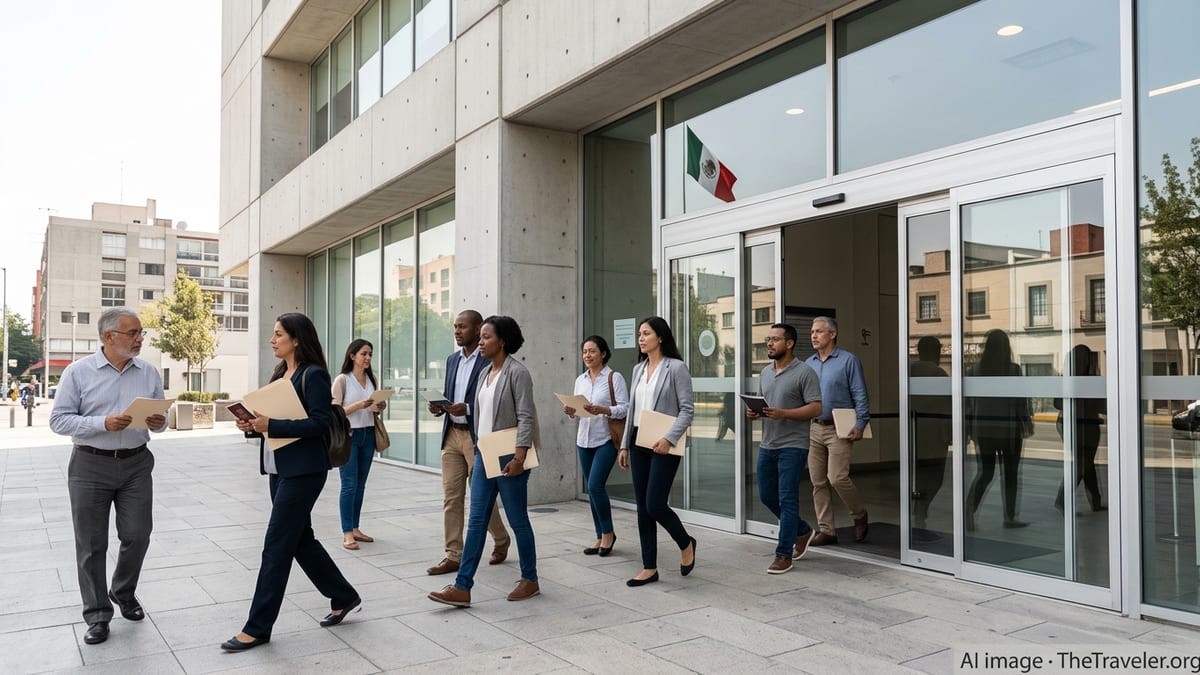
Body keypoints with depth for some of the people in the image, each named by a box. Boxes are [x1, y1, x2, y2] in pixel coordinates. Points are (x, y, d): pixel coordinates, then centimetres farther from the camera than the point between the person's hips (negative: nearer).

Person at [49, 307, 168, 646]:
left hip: (136, 464, 3)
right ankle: (97, 615, 17)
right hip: (91, 466, -2)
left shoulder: (149, 373, 4)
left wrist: (159, 423, -14)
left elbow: (159, 416, 10)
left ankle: (124, 592, 32)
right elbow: (59, 419, -8)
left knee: (137, 536, 6)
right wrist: (103, 423, -22)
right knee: (91, 544, 4)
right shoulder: (78, 372, -5)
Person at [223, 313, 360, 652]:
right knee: (300, 539, 15)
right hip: (280, 468, 9)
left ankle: (258, 627, 7)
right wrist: (253, 424, -2)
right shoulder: (280, 373, 13)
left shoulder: (313, 375, -13)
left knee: (276, 546, -4)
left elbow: (321, 422, -20)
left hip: (303, 471, -9)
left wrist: (271, 426, -24)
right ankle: (343, 597, 30)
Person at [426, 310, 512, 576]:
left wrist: (467, 409, -23)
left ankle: (501, 541, 28)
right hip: (452, 434, 7)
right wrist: (440, 406, -2)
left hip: (477, 437, -7)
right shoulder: (452, 360, 13)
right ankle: (453, 555, 11)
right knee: (451, 498, 5)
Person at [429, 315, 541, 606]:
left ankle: (530, 580, 21)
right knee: (476, 521, 5)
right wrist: (479, 449, 14)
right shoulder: (485, 373, 12)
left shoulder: (517, 372, -11)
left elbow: (526, 418, -16)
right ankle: (462, 587, 6)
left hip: (508, 457, -7)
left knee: (518, 520, 5)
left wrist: (518, 457, -22)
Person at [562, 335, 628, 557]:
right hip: (584, 440, 6)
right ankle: (601, 537, 20)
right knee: (592, 489, 9)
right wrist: (571, 411, -6)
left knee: (595, 485, -14)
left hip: (606, 440, -6)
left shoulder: (614, 377, -6)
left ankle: (608, 532, 6)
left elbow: (625, 408, -11)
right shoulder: (580, 380, 13)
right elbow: (577, 409, 16)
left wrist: (602, 410, -25)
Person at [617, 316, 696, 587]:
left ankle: (686, 543, 20)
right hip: (639, 443, 6)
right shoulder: (638, 369, 12)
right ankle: (649, 568, 15)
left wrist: (669, 438, -21)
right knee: (643, 508, 6)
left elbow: (687, 410, -10)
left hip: (663, 444, -6)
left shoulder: (676, 367, -7)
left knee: (655, 505, -9)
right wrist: (625, 445, 12)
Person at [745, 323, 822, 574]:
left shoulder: (804, 372, -9)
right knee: (766, 496, 14)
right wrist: (754, 412, -2)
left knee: (787, 500, -5)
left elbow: (816, 408, -14)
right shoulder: (766, 372, 13)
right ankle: (802, 531, 35)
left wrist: (783, 413, -24)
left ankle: (784, 555, 5)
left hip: (792, 446, -8)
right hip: (767, 445, 8)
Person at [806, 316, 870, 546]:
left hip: (839, 429, -6)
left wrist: (860, 424, -14)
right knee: (818, 482, 5)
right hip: (813, 429, 6)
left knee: (838, 478, -12)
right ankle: (826, 530, 14)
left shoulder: (848, 361, -2)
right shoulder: (808, 364, 14)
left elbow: (860, 395, -5)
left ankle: (860, 516, 15)